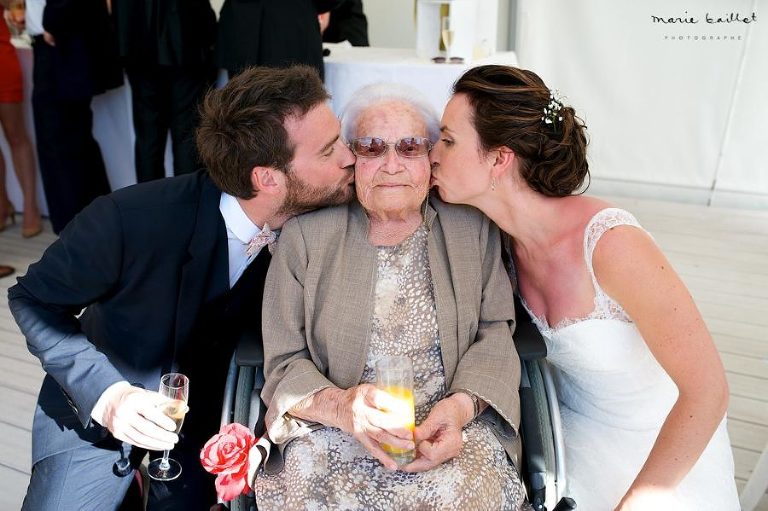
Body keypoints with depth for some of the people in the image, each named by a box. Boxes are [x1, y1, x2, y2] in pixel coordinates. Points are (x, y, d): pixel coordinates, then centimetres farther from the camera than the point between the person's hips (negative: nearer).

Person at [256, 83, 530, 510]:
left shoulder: (472, 228, 5)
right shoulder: (304, 235, 1)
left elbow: (495, 331, 3)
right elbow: (285, 363, 0)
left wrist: (462, 405, -16)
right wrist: (341, 406, -20)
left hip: (452, 426, 1)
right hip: (332, 428, 0)